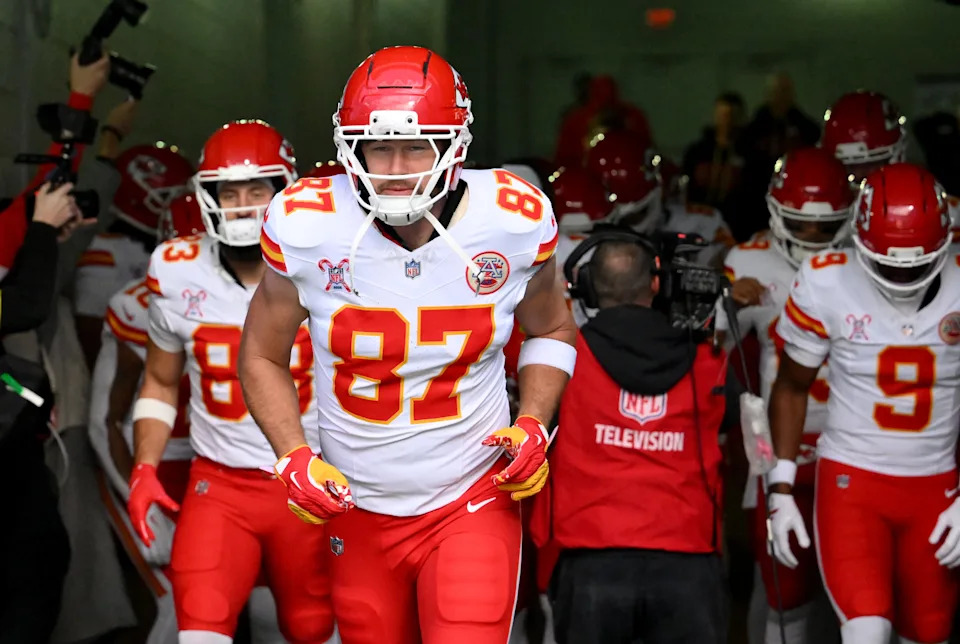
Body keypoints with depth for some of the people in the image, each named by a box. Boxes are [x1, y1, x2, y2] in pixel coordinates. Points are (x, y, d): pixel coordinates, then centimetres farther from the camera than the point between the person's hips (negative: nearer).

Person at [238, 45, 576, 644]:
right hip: (358, 511, 2)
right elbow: (263, 356, 4)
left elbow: (552, 330, 10)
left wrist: (533, 426, -6)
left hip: (472, 505, -1)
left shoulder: (514, 222, -11)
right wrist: (294, 457, -10)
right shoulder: (307, 228, -13)